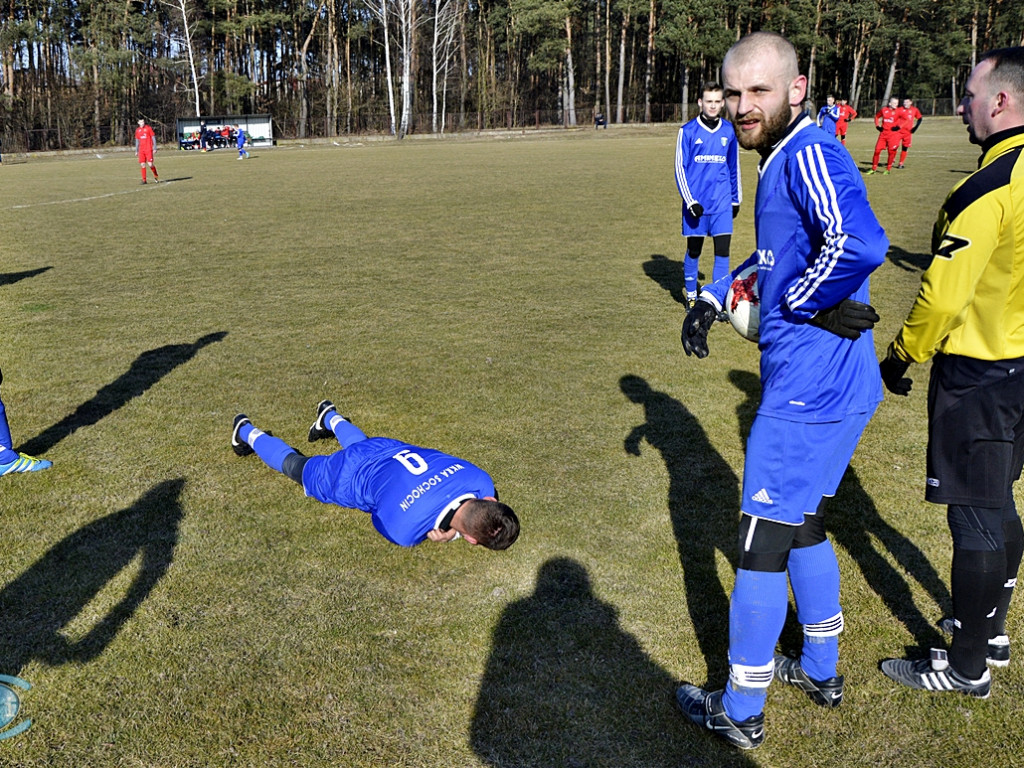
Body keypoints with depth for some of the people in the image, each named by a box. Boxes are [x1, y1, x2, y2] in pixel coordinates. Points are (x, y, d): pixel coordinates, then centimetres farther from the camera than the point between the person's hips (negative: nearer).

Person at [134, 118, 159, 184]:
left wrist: (155, 148, -6)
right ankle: (144, 180, 2)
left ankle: (156, 176, 13)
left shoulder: (148, 128, 0)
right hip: (141, 150, 4)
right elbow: (137, 141, 20)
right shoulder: (137, 130, 12)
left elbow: (153, 138, 0)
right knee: (142, 164, -2)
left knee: (150, 164, -11)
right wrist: (136, 151, 16)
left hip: (149, 149, -4)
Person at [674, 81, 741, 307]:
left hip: (722, 203, 2)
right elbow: (680, 168, -3)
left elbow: (734, 168, 16)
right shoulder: (688, 131, -2)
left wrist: (736, 199, 16)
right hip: (696, 203, -2)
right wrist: (690, 201, -10)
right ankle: (691, 295, 25)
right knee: (693, 250, 8)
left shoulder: (729, 131, 7)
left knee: (723, 249, -3)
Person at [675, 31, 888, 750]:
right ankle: (822, 671, 41)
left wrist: (801, 300, -21)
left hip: (809, 390, -10)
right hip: (832, 386, 10)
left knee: (764, 540, 2)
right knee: (804, 524, 23)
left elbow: (861, 243, -38)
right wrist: (713, 298, 14)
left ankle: (741, 711, 18)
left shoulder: (809, 156, -19)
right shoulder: (786, 161, 13)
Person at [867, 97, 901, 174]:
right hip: (883, 133, 3)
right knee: (877, 150, 1)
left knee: (891, 151, -5)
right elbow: (877, 116, 21)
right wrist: (877, 126, 9)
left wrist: (899, 127, -12)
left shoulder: (898, 111, -6)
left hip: (893, 134, -3)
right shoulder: (884, 110, 4)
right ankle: (874, 168, 13)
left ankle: (888, 169, 10)